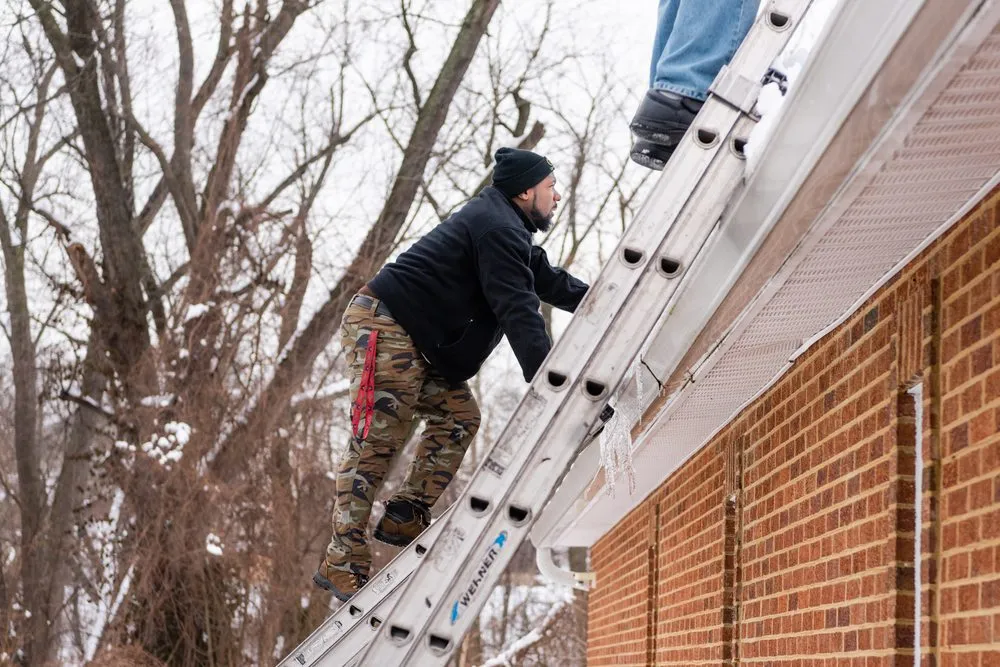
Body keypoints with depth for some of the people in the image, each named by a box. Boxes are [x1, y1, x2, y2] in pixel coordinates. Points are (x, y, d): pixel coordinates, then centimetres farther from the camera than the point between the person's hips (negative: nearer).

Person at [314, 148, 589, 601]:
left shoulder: (505, 228, 19)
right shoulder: (498, 231, -16)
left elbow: (550, 282, 29)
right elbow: (518, 310, -25)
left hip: (416, 340, 11)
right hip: (383, 327, -11)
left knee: (458, 415, 7)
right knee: (376, 443, -12)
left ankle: (404, 519, 6)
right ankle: (342, 563, -11)